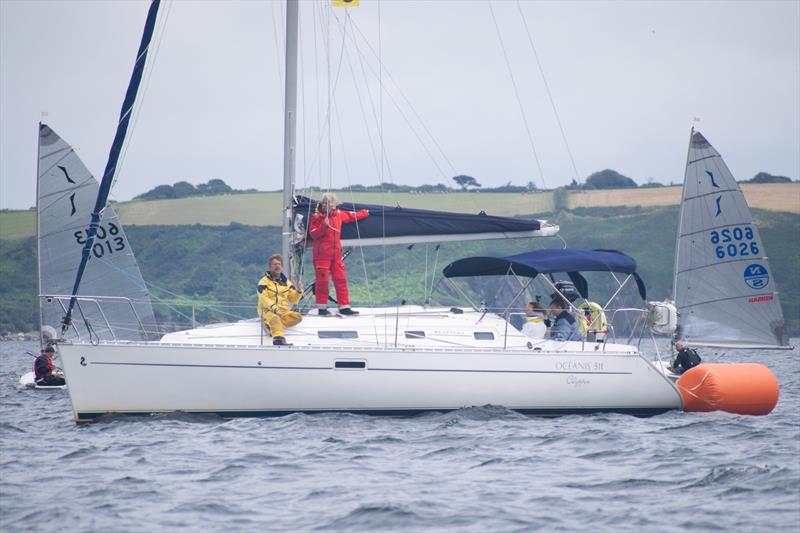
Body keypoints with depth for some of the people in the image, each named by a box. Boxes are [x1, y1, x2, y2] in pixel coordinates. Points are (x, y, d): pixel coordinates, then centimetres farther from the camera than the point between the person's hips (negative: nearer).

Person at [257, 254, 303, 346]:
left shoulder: (286, 282, 19)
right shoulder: (264, 281, 4)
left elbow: (293, 300, 15)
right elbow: (264, 299, -10)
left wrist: (299, 292, -6)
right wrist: (274, 309, -25)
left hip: (284, 312, 5)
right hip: (268, 311, -5)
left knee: (297, 317, -25)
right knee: (274, 318, -40)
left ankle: (272, 326, -30)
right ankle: (278, 339, -63)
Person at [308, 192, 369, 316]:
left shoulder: (339, 214, 10)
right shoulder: (317, 217, -7)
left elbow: (353, 216, 27)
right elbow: (313, 234, -13)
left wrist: (366, 212, 37)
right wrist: (323, 226, -26)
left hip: (336, 253, 5)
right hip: (322, 254, -5)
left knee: (341, 280, 4)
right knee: (322, 280, -4)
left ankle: (344, 307, 8)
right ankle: (322, 308, 4)